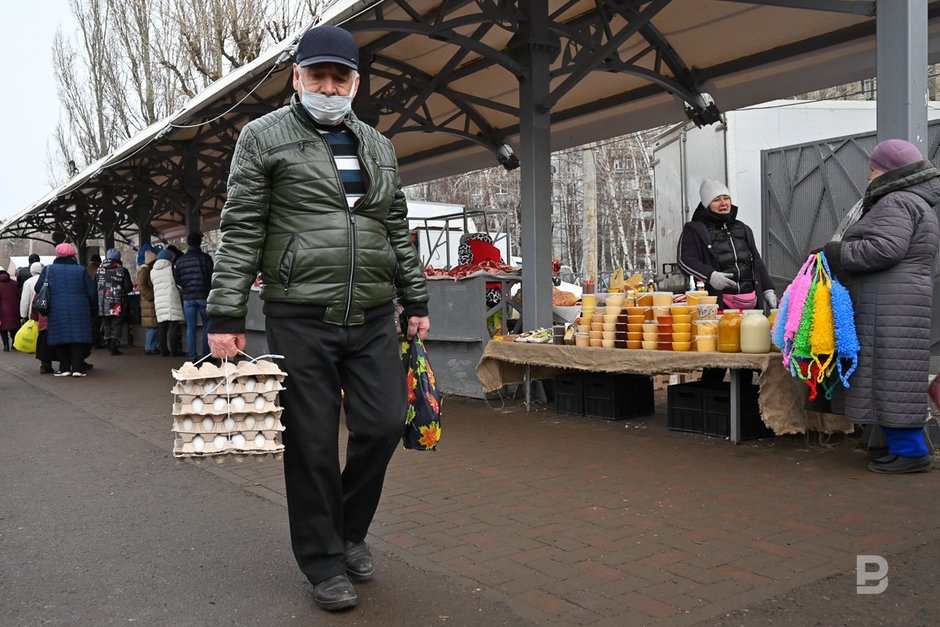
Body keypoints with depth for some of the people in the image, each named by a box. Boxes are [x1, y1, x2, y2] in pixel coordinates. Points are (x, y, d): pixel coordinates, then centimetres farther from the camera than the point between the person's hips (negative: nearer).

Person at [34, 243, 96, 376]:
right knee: (78, 336, 3)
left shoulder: (48, 269, 4)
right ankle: (77, 367, -2)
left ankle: (64, 368, 8)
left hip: (57, 311, 1)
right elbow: (92, 292, 2)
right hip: (79, 310, 0)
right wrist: (92, 308, 14)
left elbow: (38, 289, 0)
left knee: (60, 337, 8)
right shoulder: (81, 270, 3)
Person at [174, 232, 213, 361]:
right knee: (207, 326, 6)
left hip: (188, 298, 3)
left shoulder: (180, 260, 4)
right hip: (204, 296, -2)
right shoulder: (205, 258, -6)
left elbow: (177, 280, 6)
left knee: (190, 327, 5)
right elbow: (212, 277, -7)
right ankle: (206, 354, 3)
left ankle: (193, 356, 3)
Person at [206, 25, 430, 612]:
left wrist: (416, 300, 14)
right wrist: (226, 315, -9)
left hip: (375, 319, 4)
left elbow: (398, 230, 18)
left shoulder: (379, 147, 15)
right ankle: (324, 561, 20)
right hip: (301, 319, -4)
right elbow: (241, 231, -4)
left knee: (385, 425, 3)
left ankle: (351, 527, 29)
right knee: (313, 443, 3)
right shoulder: (265, 137, 1)